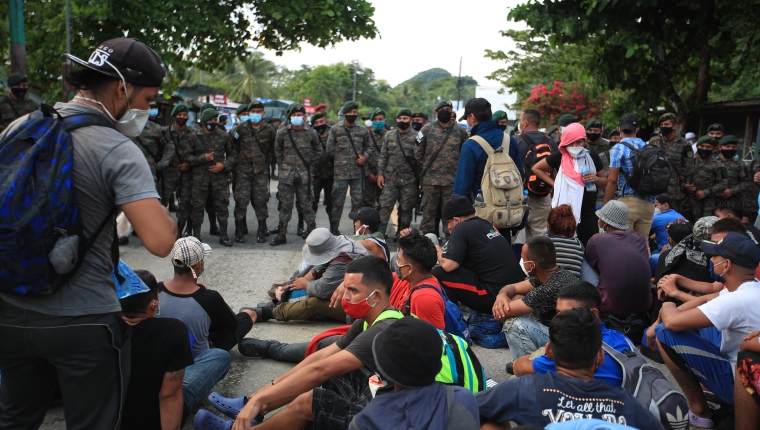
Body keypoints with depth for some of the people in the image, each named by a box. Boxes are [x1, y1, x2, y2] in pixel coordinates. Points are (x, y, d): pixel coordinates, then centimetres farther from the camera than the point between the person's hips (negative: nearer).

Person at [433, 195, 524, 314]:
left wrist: (439, 253, 5)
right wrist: (445, 253, 24)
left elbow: (448, 265, -16)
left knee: (438, 273, -5)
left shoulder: (462, 228, -9)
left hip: (496, 296, -9)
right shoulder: (485, 224, 16)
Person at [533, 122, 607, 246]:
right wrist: (554, 183, 0)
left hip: (588, 212, 2)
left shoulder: (592, 157, 4)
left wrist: (595, 179, -9)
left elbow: (605, 181, 14)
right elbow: (536, 168, 7)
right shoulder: (559, 157, -2)